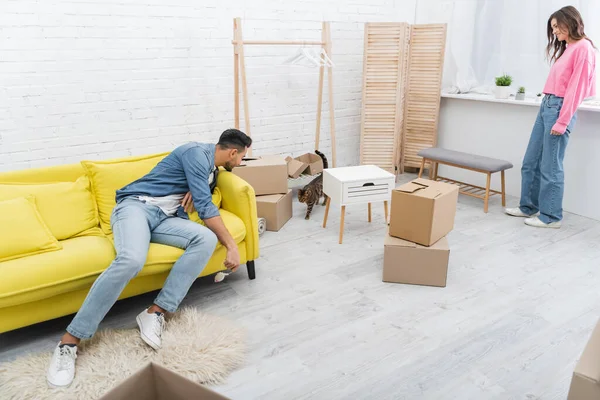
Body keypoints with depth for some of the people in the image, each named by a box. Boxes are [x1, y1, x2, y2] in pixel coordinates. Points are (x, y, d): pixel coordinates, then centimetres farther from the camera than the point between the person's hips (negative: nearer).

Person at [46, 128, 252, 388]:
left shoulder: (212, 169, 18)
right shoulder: (198, 152, -10)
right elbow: (205, 208, -16)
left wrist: (195, 192, 6)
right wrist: (231, 246, -14)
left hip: (163, 218, 7)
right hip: (137, 206, -7)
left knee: (206, 238, -22)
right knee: (132, 259, -37)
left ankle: (155, 313, -24)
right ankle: (69, 341, -26)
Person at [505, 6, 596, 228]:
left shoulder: (583, 47, -9)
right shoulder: (566, 48, 18)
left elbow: (576, 86, -14)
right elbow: (559, 82, 16)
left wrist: (563, 121, -17)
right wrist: (548, 107, 10)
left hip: (560, 108, -9)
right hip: (546, 106, 9)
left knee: (550, 166, -4)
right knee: (530, 162, 12)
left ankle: (551, 216, 7)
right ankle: (529, 207, 24)